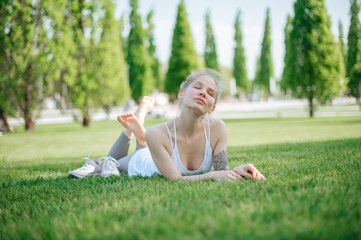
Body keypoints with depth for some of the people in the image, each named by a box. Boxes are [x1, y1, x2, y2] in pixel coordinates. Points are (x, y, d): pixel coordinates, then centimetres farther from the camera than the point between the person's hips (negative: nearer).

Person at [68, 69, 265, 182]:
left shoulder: (217, 128, -36)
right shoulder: (158, 134, -44)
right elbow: (175, 180, -44)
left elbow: (222, 172, -30)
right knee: (111, 163, 32)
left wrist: (239, 170, -51)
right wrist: (211, 175, -58)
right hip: (142, 163, -3)